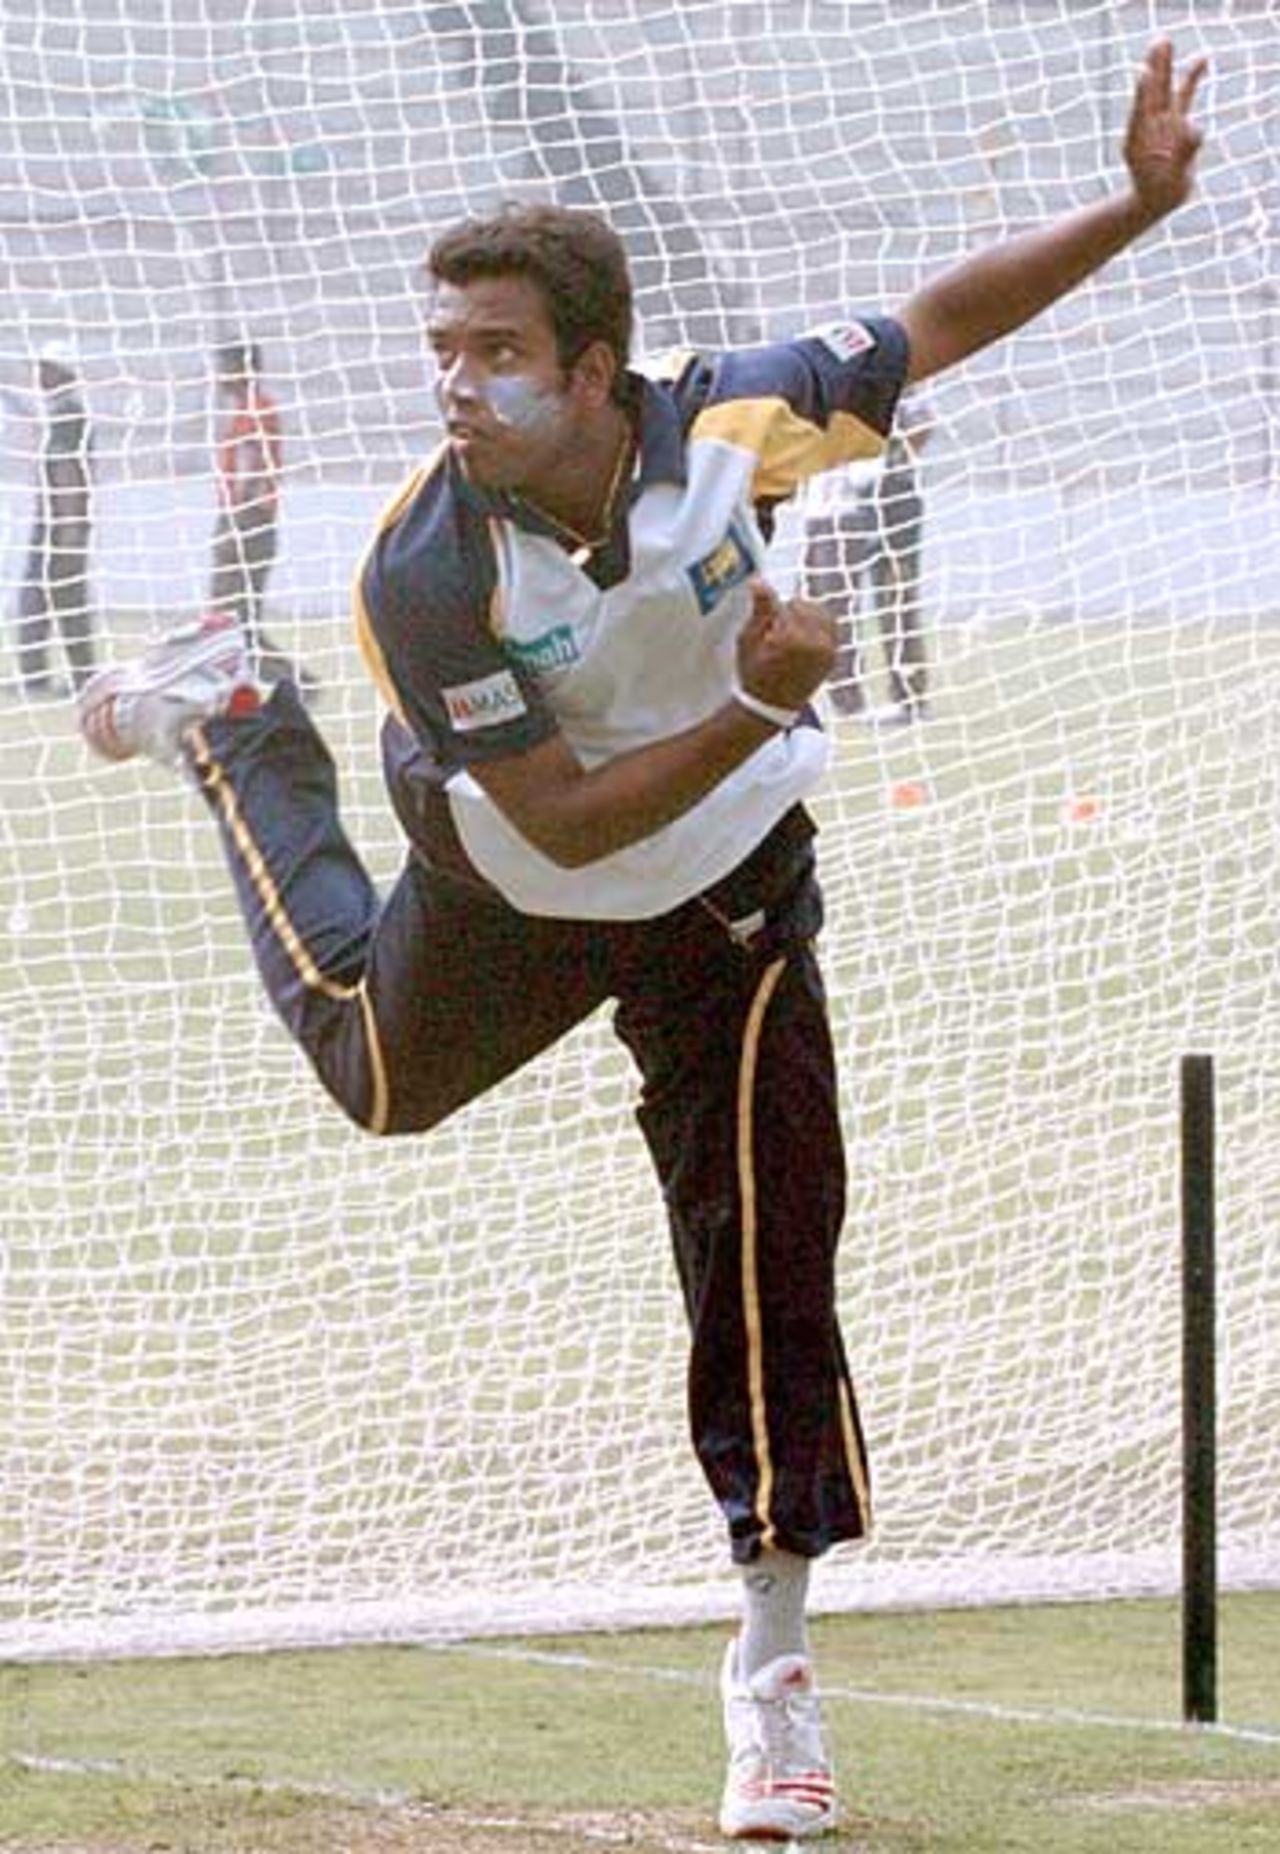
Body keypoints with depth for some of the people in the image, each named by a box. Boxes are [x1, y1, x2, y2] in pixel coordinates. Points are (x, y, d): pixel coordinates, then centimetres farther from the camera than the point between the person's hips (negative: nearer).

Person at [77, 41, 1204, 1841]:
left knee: (766, 1253, -4)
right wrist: (759, 709, -46)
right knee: (377, 1071, 29)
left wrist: (1139, 204, -24)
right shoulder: (427, 573, -35)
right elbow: (568, 825, -34)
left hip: (727, 894, 0)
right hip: (507, 888, 0)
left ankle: (773, 1656, 10)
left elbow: (940, 320, -14)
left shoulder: (731, 424, -30)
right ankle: (236, 730, 51)